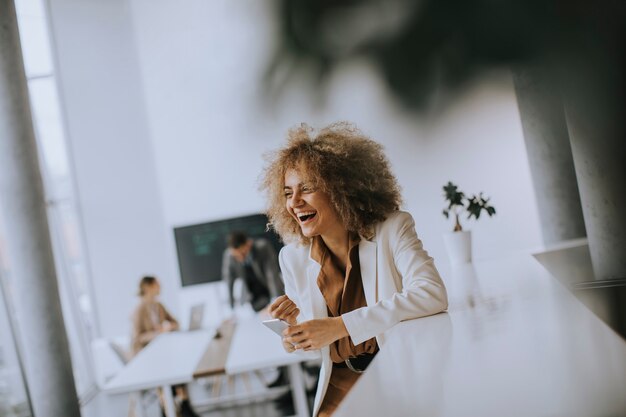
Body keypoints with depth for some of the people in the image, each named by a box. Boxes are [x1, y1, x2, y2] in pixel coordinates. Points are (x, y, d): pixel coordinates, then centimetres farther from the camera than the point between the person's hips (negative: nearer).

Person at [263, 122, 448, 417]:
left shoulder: (392, 229, -8)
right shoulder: (293, 258, 0)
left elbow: (433, 294, -24)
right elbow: (312, 342, 10)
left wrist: (339, 326, -28)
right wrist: (295, 324, -15)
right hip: (342, 385, 2)